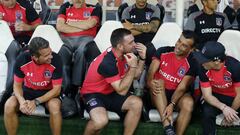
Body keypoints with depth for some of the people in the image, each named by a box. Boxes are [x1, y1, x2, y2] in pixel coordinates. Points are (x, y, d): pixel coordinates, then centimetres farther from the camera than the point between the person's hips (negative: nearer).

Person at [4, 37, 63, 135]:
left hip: (49, 92, -2)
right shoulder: (22, 60, -23)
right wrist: (22, 101, -30)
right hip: (28, 90, 2)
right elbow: (17, 85, -9)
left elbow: (56, 89, -20)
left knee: (55, 107, -34)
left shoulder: (55, 60, -28)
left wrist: (36, 102, -31)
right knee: (9, 106, -24)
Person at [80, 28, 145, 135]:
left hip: (111, 93, 8)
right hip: (93, 94, -8)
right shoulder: (108, 62, -30)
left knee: (137, 103, -14)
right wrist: (133, 66, -30)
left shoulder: (124, 54, -5)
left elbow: (135, 75, 8)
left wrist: (142, 58, -7)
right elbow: (122, 91, -27)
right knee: (101, 120, -35)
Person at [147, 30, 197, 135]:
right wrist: (150, 82, -37)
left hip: (177, 95, -1)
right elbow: (151, 72, -13)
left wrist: (172, 104, -31)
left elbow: (182, 87, -16)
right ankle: (167, 126, -37)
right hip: (160, 94, 2)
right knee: (158, 82, -31)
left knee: (188, 103, -32)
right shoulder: (163, 51, -6)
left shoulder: (192, 63, -10)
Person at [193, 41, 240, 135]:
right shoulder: (203, 68, -20)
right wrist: (224, 108, -34)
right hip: (216, 96, 2)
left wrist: (231, 112, -9)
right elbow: (207, 95, -17)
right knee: (207, 111, -28)